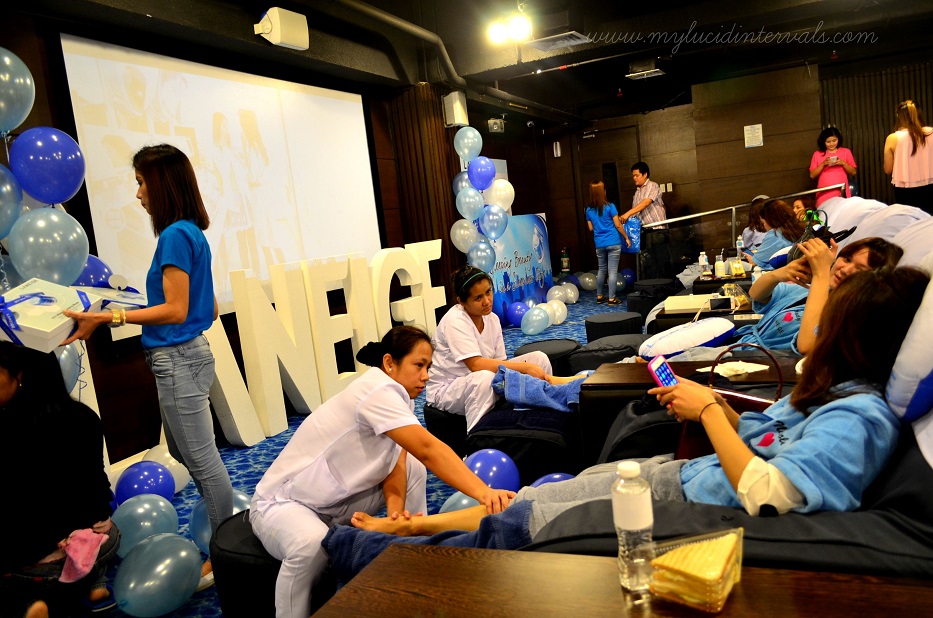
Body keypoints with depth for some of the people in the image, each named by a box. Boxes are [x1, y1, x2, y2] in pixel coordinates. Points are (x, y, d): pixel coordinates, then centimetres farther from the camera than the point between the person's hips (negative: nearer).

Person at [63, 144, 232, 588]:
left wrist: (108, 318, -20)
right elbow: (208, 307, 17)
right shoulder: (192, 233, 12)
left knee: (202, 460, 0)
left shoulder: (175, 235, -15)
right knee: (185, 454, 19)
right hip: (187, 354, 10)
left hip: (178, 360, -10)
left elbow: (175, 310, -18)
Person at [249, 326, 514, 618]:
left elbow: (397, 463, -11)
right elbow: (428, 449, -39)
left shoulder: (394, 396, -1)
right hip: (282, 501, -9)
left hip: (335, 500, 9)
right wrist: (483, 493, -45)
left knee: (414, 469, 0)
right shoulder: (378, 390, -28)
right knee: (312, 544, -39)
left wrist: (395, 507, -30)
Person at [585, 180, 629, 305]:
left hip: (599, 244, 4)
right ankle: (612, 299, 0)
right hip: (613, 243, -4)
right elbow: (618, 225, -7)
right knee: (613, 271, -1)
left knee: (602, 269, 17)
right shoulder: (610, 207, -9)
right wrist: (626, 238, 3)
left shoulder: (589, 210, 4)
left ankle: (599, 297, 21)